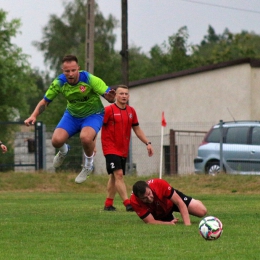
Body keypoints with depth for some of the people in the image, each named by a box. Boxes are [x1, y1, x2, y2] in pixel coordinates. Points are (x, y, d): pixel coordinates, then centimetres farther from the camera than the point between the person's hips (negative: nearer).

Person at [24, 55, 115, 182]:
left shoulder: (90, 79, -27)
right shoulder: (59, 83, -17)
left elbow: (108, 95, -27)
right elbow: (45, 101, -5)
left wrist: (110, 97, -52)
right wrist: (34, 116, -21)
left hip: (93, 114, -3)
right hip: (72, 114, 3)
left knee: (85, 137, -36)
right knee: (56, 140, -20)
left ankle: (88, 165, -2)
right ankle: (63, 151, 23)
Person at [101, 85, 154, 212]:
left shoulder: (131, 111, 8)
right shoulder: (108, 110, -9)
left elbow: (137, 129, 17)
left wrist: (148, 143, 10)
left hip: (123, 150, 6)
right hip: (111, 148, -6)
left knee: (114, 177, 11)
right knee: (119, 174, -17)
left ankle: (108, 204, 20)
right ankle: (127, 204, -25)